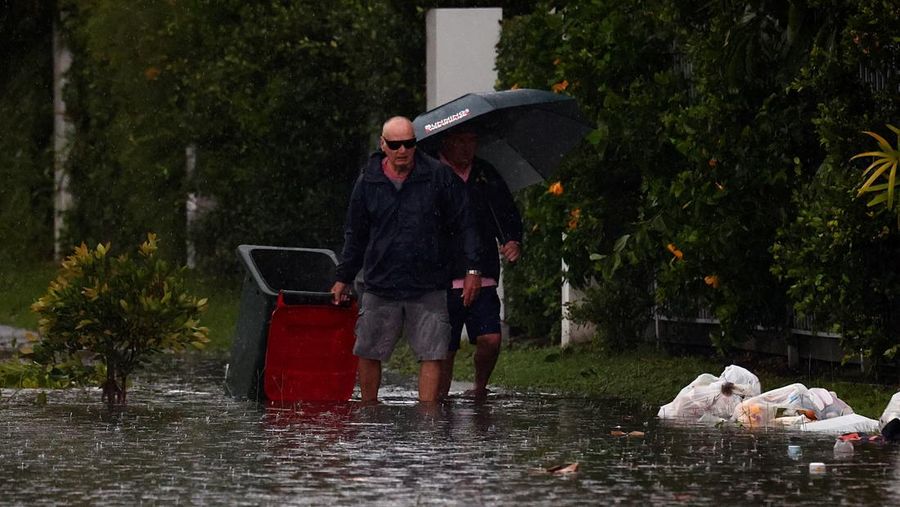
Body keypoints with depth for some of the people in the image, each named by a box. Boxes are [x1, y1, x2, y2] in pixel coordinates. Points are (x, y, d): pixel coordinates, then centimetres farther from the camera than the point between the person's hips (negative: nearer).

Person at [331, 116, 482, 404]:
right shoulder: (367, 183, 5)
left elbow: (464, 225, 4)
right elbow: (355, 236, 16)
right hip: (380, 286, 2)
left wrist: (473, 270, -1)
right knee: (368, 355, 6)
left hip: (428, 290, -2)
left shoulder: (439, 176, 0)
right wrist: (343, 278, 16)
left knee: (431, 356, -5)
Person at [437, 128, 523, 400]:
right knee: (444, 349, 0)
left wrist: (514, 242, -5)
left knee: (490, 339, -12)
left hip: (481, 279, 2)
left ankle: (480, 388, 13)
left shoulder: (487, 176, 12)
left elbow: (508, 214, 14)